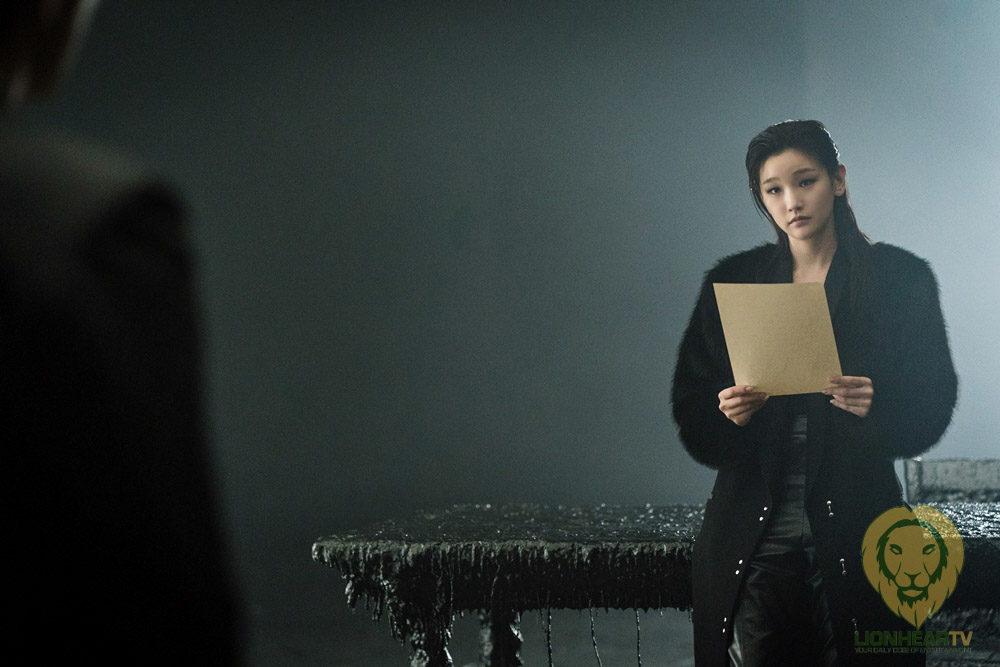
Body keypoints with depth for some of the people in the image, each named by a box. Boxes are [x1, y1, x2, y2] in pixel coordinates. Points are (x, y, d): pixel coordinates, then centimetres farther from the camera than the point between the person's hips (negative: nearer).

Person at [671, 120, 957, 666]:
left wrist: (878, 405, -20)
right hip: (753, 526, 1)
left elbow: (933, 401, 1)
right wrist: (726, 413, -14)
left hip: (854, 519, -1)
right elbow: (690, 402, 8)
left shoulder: (899, 277, 3)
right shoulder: (732, 281, 9)